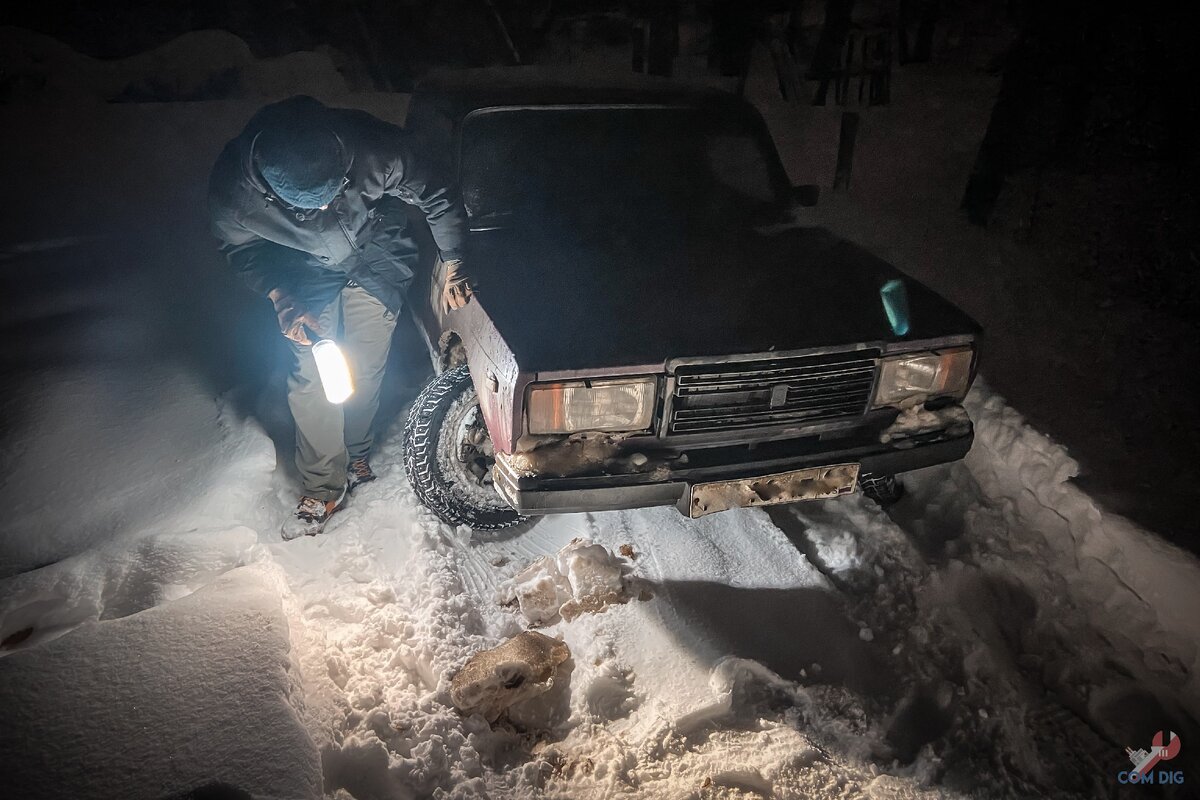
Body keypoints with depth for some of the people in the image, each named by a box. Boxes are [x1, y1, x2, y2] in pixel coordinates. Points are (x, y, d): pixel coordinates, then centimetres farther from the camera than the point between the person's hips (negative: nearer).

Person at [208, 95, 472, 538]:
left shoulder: (373, 147, -38)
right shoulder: (232, 187, -33)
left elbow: (437, 197, -18)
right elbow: (239, 247, -9)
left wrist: (454, 264, -13)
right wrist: (280, 299, -21)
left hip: (376, 262, 0)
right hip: (307, 273, 1)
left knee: (364, 372, 4)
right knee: (310, 378, -2)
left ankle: (355, 454, 33)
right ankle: (323, 488, 17)